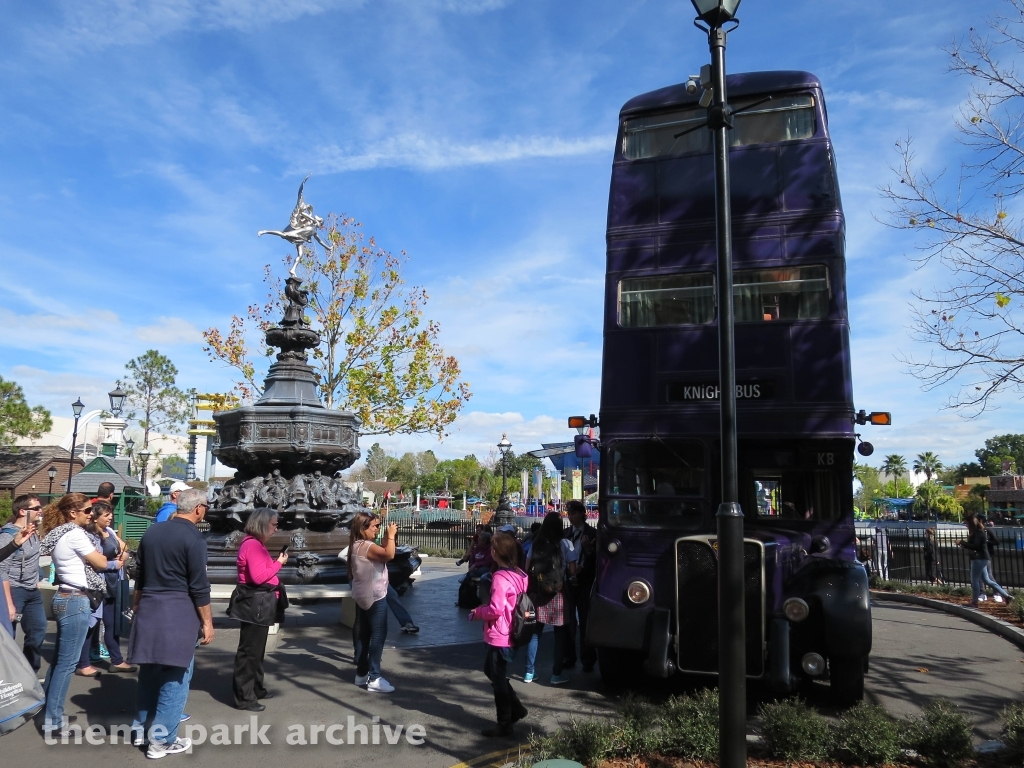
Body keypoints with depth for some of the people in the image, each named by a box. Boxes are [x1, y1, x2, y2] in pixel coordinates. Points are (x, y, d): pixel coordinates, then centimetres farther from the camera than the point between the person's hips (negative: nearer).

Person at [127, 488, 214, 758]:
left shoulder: (151, 533, 8)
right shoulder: (194, 538, -14)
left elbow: (140, 576, 17)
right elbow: (199, 587, -13)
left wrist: (138, 607, 29)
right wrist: (207, 622, -6)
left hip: (148, 610, 7)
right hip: (178, 614, -7)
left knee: (150, 671, 19)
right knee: (175, 676, 3)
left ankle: (142, 728, 30)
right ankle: (162, 740, 8)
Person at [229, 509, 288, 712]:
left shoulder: (257, 544, 15)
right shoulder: (252, 545, -18)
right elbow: (258, 577, -25)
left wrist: (275, 562, 5)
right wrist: (278, 563, -15)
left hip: (259, 603, 11)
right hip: (254, 603, -11)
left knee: (257, 649, 19)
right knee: (250, 650, -4)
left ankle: (256, 689, 31)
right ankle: (244, 697, 3)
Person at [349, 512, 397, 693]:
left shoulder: (357, 545, 9)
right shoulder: (366, 546, -22)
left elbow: (381, 553, 15)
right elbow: (389, 555, -34)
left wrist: (387, 536, 6)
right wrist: (391, 535, -21)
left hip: (363, 596, 10)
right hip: (374, 597, -10)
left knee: (362, 634, 16)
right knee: (378, 634, -7)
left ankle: (362, 673, 26)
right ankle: (374, 679, -6)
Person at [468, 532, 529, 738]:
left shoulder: (500, 578, -23)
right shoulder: (519, 575, 3)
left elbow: (496, 609, -26)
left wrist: (477, 613, -8)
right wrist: (482, 611, 12)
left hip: (500, 636, -9)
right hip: (509, 634, 9)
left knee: (498, 679, 6)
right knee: (491, 670, 24)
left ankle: (504, 725, 18)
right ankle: (516, 708, 28)